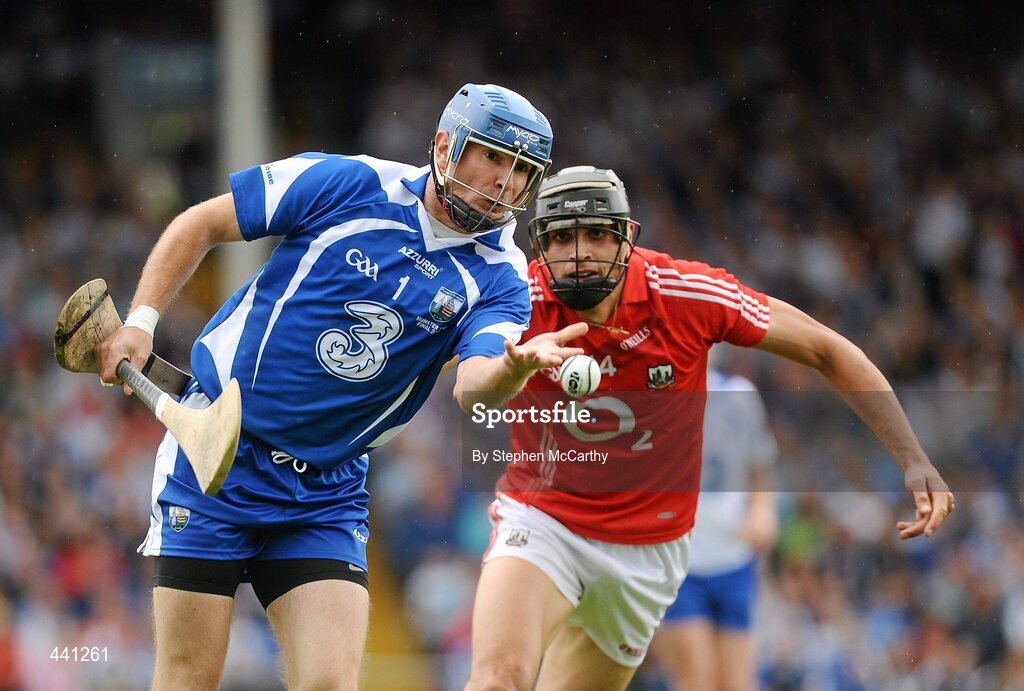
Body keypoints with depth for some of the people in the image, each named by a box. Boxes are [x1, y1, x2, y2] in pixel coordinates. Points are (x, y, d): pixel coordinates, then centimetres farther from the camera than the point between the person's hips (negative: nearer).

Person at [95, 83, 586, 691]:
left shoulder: (497, 276, -3)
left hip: (327, 493, 3)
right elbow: (202, 224, 4)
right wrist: (141, 320, -6)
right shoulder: (348, 185, -7)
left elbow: (475, 382, -23)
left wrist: (515, 366, -46)